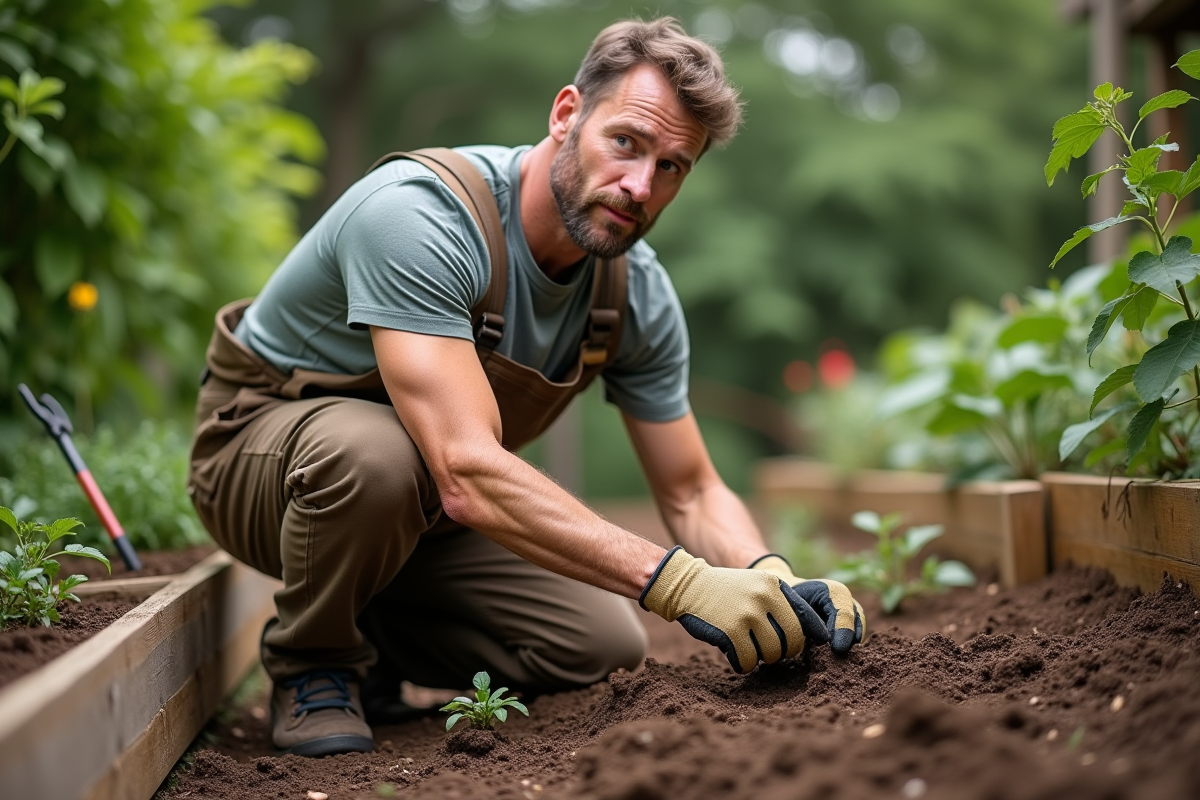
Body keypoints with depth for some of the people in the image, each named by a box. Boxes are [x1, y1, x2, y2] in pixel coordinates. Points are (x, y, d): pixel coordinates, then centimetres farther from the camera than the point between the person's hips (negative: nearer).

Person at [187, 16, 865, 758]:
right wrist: (678, 581, -50)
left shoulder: (637, 292, -12)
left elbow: (693, 495, -4)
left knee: (607, 649, -11)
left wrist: (770, 579, -27)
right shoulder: (418, 217, -34)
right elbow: (469, 474, -44)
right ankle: (312, 662, -8)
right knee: (375, 453, -40)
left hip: (428, 507, 6)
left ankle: (374, 637, 14)